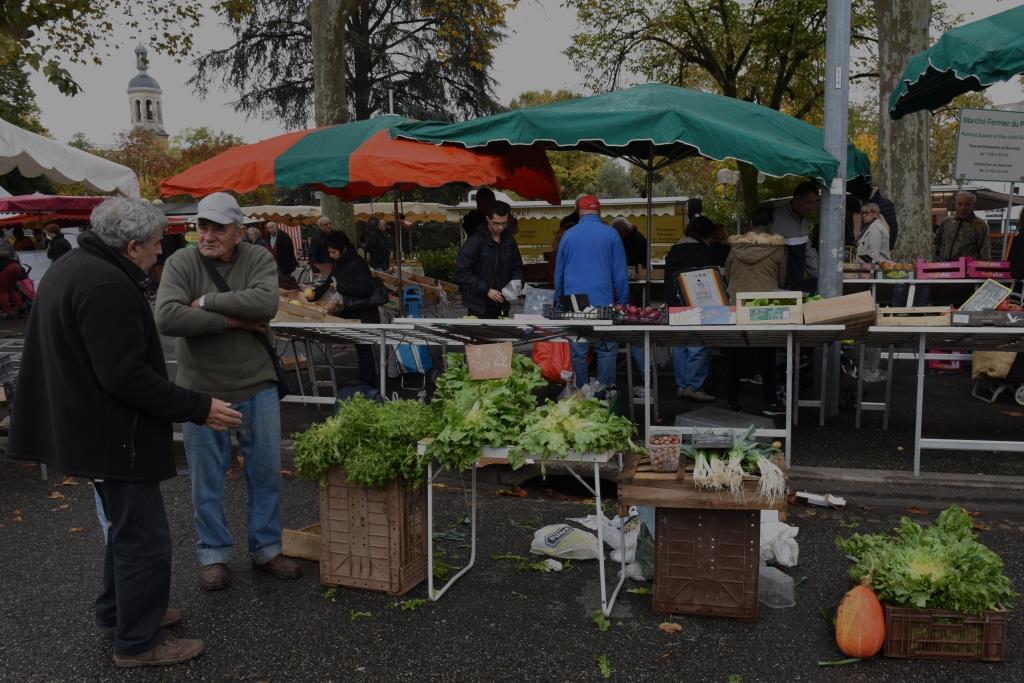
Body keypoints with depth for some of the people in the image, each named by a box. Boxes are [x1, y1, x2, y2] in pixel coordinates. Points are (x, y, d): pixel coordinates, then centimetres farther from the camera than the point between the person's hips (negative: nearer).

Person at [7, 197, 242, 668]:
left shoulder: (71, 267, 10)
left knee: (128, 524, 25)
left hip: (88, 425, 11)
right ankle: (139, 642, 13)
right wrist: (198, 408, -22)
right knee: (144, 536, 1)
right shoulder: (107, 285, -25)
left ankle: (117, 611, 40)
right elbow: (126, 376, -29)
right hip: (112, 432, -11)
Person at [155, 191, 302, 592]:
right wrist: (232, 321, -20)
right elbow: (166, 318, -21)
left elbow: (265, 303, -22)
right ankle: (213, 555, 27)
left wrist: (206, 301, -19)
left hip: (257, 388, 1)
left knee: (266, 473, 12)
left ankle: (266, 550, 29)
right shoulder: (181, 263, -6)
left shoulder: (258, 260, -3)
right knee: (207, 480, 10)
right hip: (201, 391, -1)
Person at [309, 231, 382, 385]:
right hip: (351, 312, 9)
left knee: (363, 348, -5)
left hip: (364, 313, -9)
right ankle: (369, 383, 24)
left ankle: (366, 385, 1)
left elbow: (365, 288, -28)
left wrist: (340, 286, -21)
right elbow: (329, 282, 19)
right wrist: (316, 293, 2)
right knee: (360, 347, 14)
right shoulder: (337, 264, 8)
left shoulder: (357, 263, -20)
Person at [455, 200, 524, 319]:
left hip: (502, 305, 5)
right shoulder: (475, 241, -10)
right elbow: (462, 272, -14)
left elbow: (517, 266, 18)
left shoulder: (509, 240, 6)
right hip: (479, 307, -5)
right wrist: (486, 290, -20)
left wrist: (517, 283, -4)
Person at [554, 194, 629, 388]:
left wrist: (559, 302, 22)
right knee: (606, 351, 4)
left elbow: (558, 273, 14)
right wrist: (622, 303, 6)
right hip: (603, 303, -2)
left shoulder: (568, 235, 7)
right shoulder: (610, 234, 0)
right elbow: (620, 273, 0)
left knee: (578, 352, 6)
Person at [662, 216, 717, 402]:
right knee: (699, 345, -6)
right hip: (695, 305, -8)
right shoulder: (702, 251, -7)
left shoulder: (673, 251, 17)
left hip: (673, 304, 8)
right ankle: (693, 386, -10)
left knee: (680, 346, 10)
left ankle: (681, 386, 13)